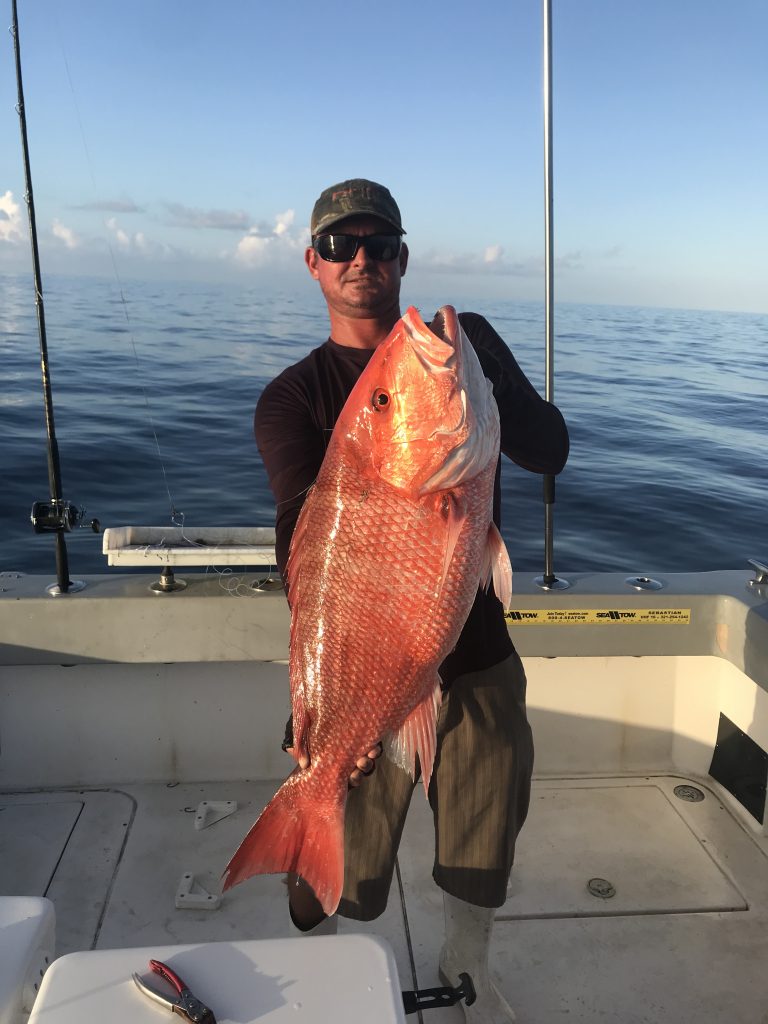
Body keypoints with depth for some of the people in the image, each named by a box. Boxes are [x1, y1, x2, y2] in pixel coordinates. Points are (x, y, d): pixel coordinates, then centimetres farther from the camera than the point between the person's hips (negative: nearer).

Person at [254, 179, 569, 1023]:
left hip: (480, 653, 4)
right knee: (337, 860, 8)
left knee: (487, 836, 21)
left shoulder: (467, 341, 2)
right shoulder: (293, 398, -8)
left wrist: (474, 378, -28)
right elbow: (305, 542, -23)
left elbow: (548, 453, -9)